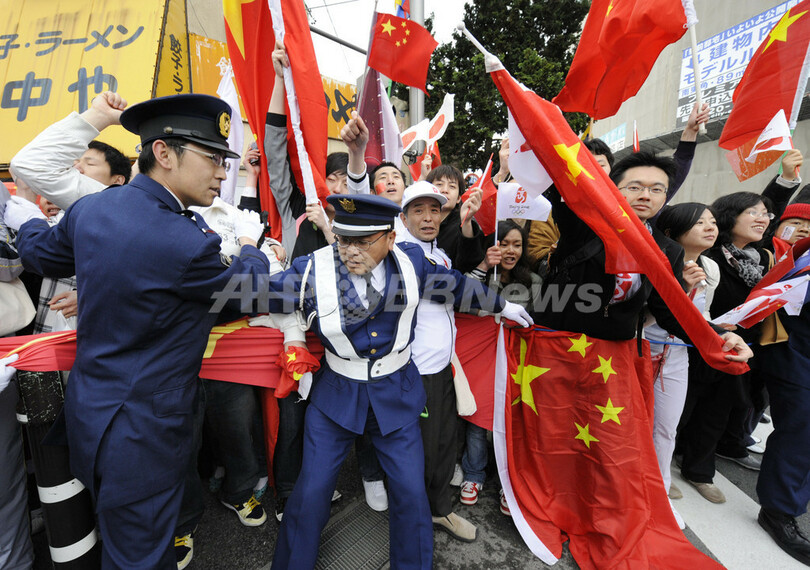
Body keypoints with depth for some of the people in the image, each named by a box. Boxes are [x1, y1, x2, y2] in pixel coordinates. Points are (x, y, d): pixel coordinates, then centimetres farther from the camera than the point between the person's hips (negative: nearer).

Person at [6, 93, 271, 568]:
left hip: (88, 411, 8)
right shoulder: (188, 243, -30)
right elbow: (249, 288, -12)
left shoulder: (90, 209, -5)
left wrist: (24, 216, 37)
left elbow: (40, 251, 15)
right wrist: (250, 244, 8)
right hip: (142, 431, -8)